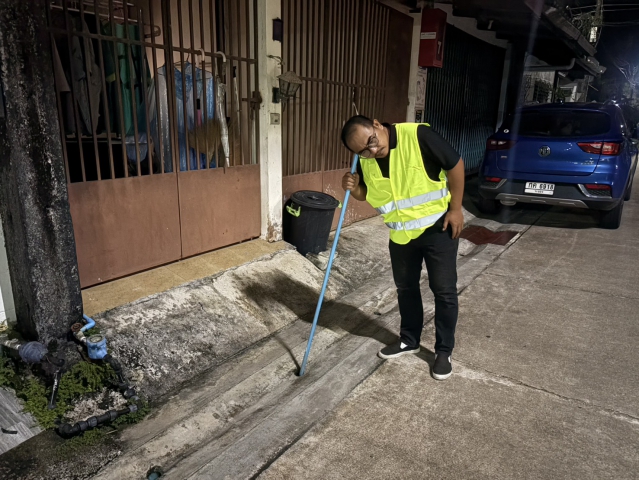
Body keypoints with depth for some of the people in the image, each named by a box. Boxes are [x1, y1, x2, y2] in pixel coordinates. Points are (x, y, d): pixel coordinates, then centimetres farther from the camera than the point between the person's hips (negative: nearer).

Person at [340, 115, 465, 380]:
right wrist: (354, 188, -15)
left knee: (444, 290, 4)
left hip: (437, 227, -5)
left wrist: (456, 208, -13)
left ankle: (444, 351, 20)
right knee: (406, 288, 16)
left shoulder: (418, 135, -24)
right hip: (401, 234, 5)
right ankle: (409, 340, 35)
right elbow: (368, 193, 9)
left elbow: (455, 164, -15)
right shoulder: (365, 161, -7)